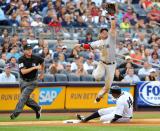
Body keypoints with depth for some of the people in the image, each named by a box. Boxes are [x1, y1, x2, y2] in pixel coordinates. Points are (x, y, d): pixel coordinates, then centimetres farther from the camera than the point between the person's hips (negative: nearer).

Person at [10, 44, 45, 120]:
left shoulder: (36, 58, -10)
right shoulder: (21, 59, -15)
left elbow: (42, 61, 14)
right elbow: (23, 71, -27)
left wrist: (42, 73, 15)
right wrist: (34, 68, -33)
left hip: (32, 82, -2)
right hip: (23, 81, 2)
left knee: (23, 97, -15)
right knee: (26, 100, 9)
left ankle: (16, 113, -15)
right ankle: (37, 108, 31)